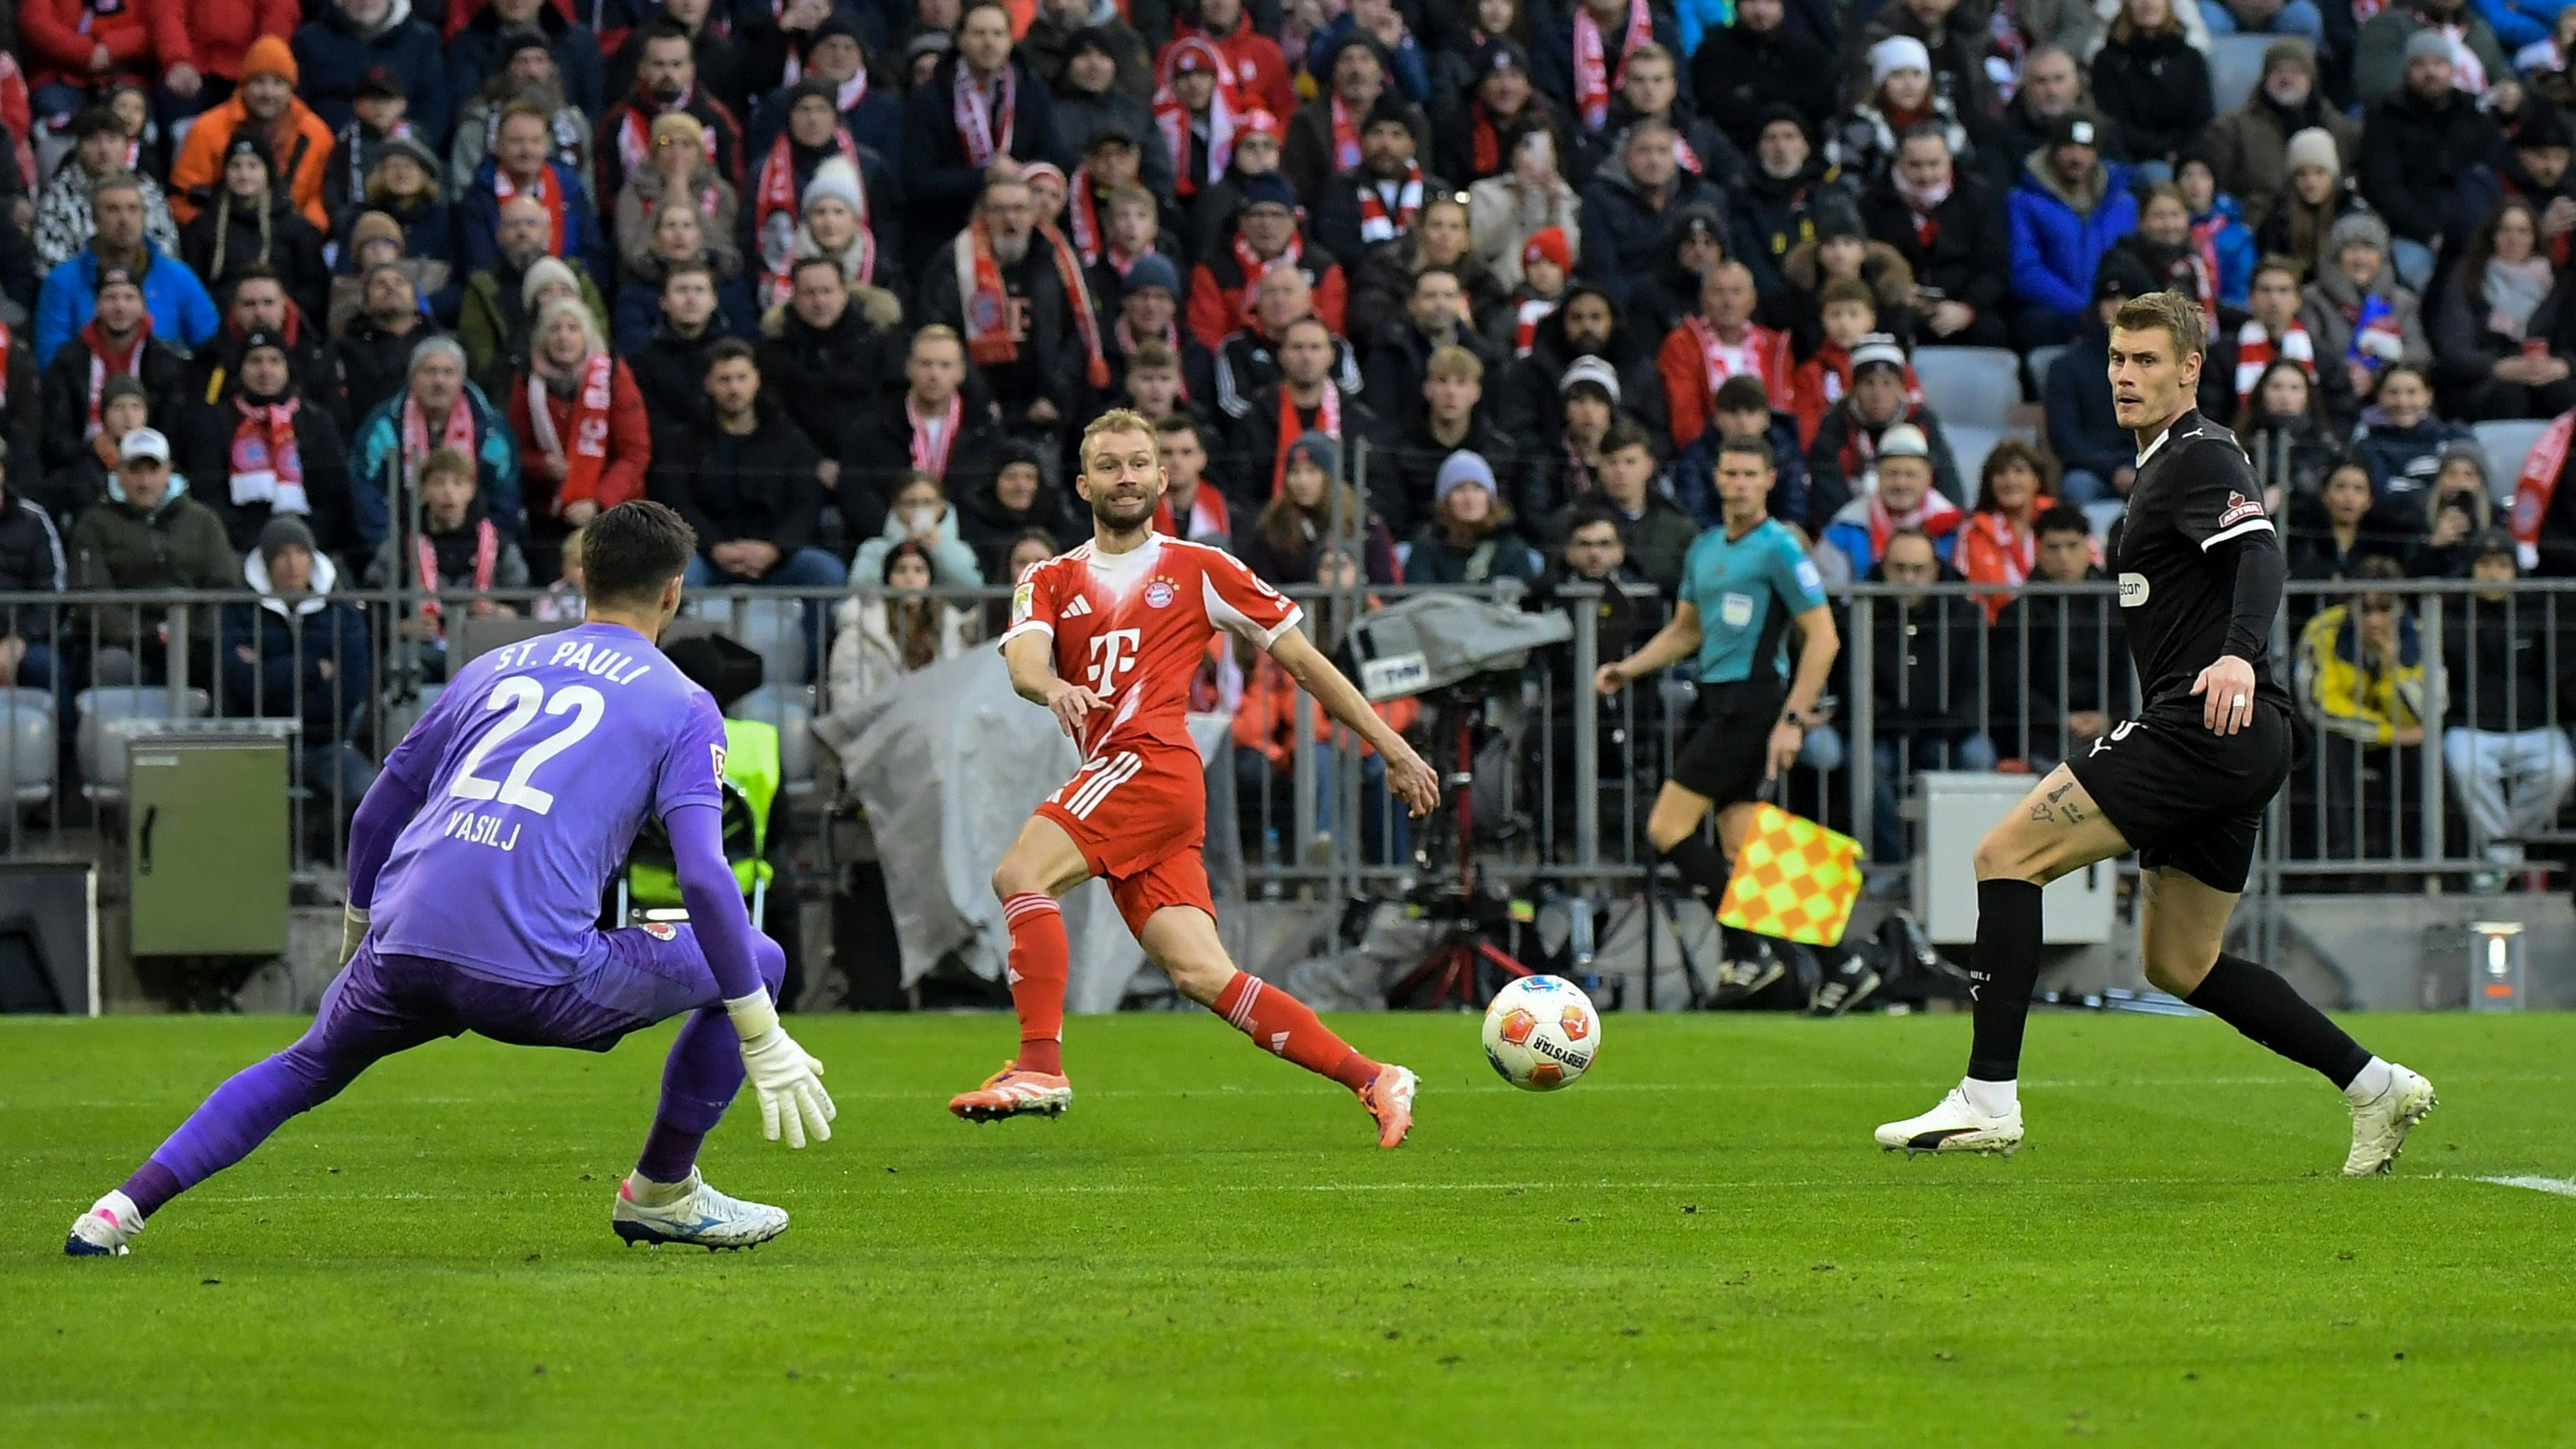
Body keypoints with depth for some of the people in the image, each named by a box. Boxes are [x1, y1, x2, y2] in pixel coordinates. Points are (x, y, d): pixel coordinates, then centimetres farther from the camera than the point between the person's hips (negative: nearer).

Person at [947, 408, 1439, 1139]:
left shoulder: (1200, 570, 11)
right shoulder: (1050, 581, 19)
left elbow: (1301, 658, 15)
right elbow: (1024, 660, -2)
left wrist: (1391, 746, 13)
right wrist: (1054, 689, -27)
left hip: (1153, 760, -5)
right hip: (1113, 776, 5)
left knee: (1020, 873, -23)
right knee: (1204, 976, -3)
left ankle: (1041, 1066, -26)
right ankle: (1374, 1082, 1)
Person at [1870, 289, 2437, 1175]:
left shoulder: (2199, 455, -9)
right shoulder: (2161, 464, 22)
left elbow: (2259, 552, -26)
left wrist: (2239, 654, -43)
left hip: (2203, 727, -11)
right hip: (2239, 745, 11)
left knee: (2007, 855, -12)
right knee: (2179, 965, 16)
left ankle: (1989, 1096, -17)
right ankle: (2374, 1086, 16)